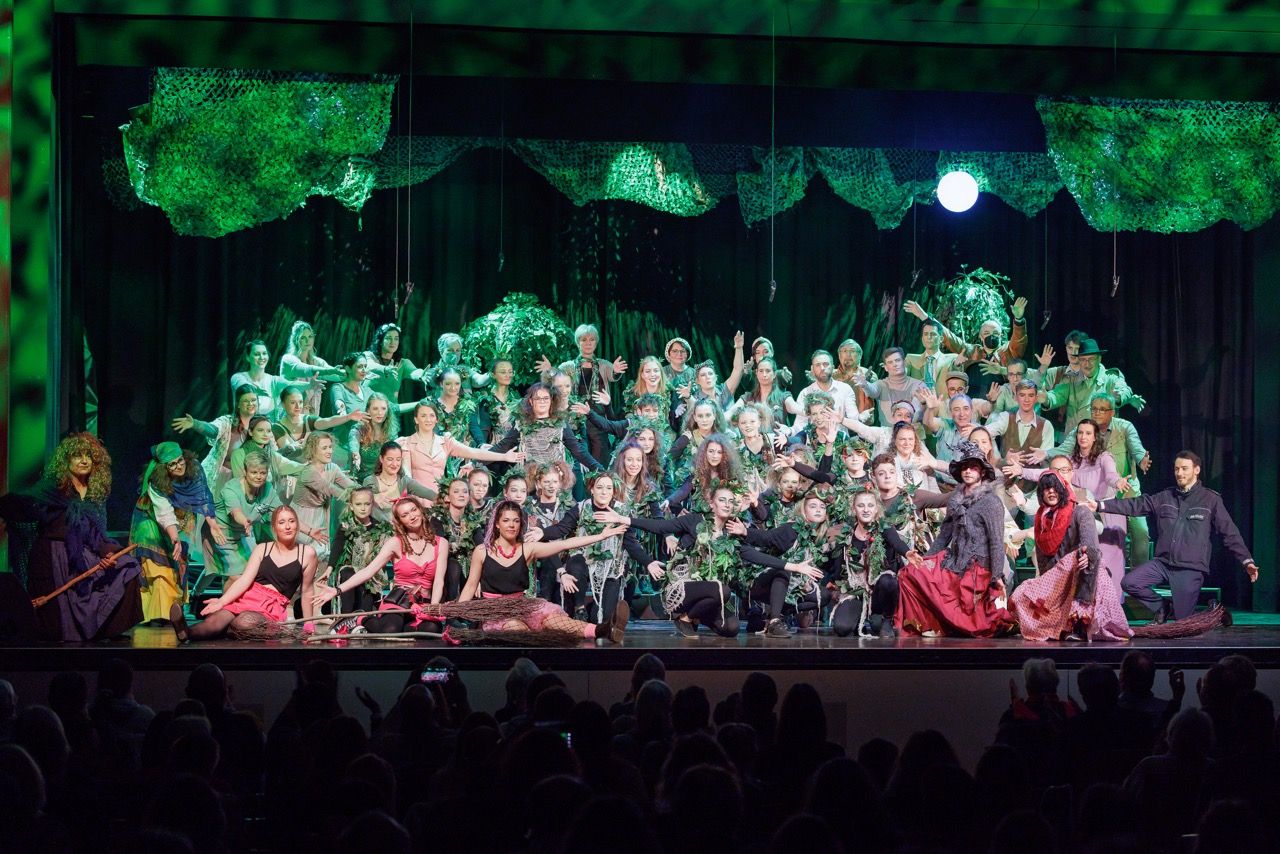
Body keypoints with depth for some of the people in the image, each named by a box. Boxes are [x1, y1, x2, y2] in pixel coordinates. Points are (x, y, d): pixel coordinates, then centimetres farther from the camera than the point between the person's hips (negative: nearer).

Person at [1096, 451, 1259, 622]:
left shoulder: (1211, 500, 0)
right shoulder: (1165, 497, 10)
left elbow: (1230, 533, -2)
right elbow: (1135, 505, 5)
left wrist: (1247, 560, -10)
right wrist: (1100, 505, -4)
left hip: (1191, 569, -4)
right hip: (1163, 563, 4)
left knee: (1183, 620, -6)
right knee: (1129, 583, -14)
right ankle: (1160, 608, 12)